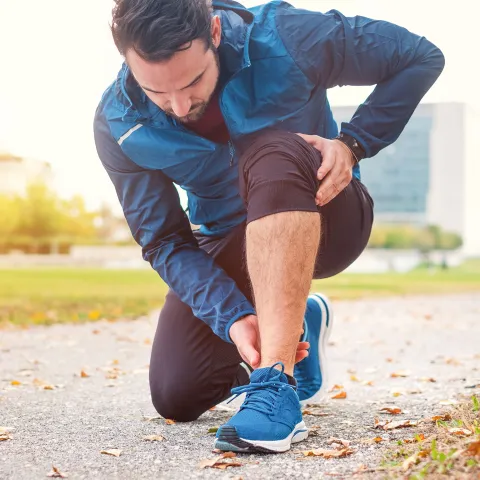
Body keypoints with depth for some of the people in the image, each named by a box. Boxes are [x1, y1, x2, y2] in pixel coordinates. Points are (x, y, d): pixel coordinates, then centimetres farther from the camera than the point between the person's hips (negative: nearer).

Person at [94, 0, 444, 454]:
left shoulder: (281, 38, -25)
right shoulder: (118, 124, -18)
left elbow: (421, 57, -14)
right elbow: (165, 244, -16)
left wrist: (352, 143, -25)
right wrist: (233, 317, -31)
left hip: (320, 221, -3)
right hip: (227, 242, 4)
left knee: (273, 154, -38)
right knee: (175, 396, -7)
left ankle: (277, 383, -40)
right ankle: (297, 324, 21)